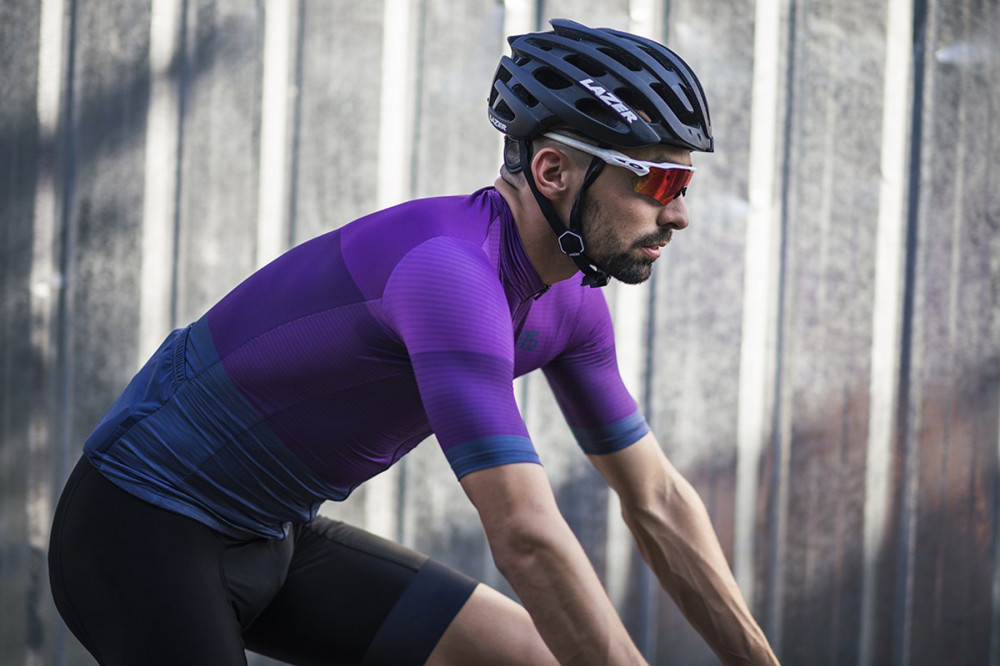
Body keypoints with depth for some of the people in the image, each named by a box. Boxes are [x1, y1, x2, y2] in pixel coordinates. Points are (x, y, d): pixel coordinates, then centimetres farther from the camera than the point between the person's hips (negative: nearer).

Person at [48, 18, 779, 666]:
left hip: (272, 537, 9)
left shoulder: (567, 300, -1)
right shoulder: (449, 268, -30)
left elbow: (658, 500, 8)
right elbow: (527, 536, -36)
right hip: (143, 530, -9)